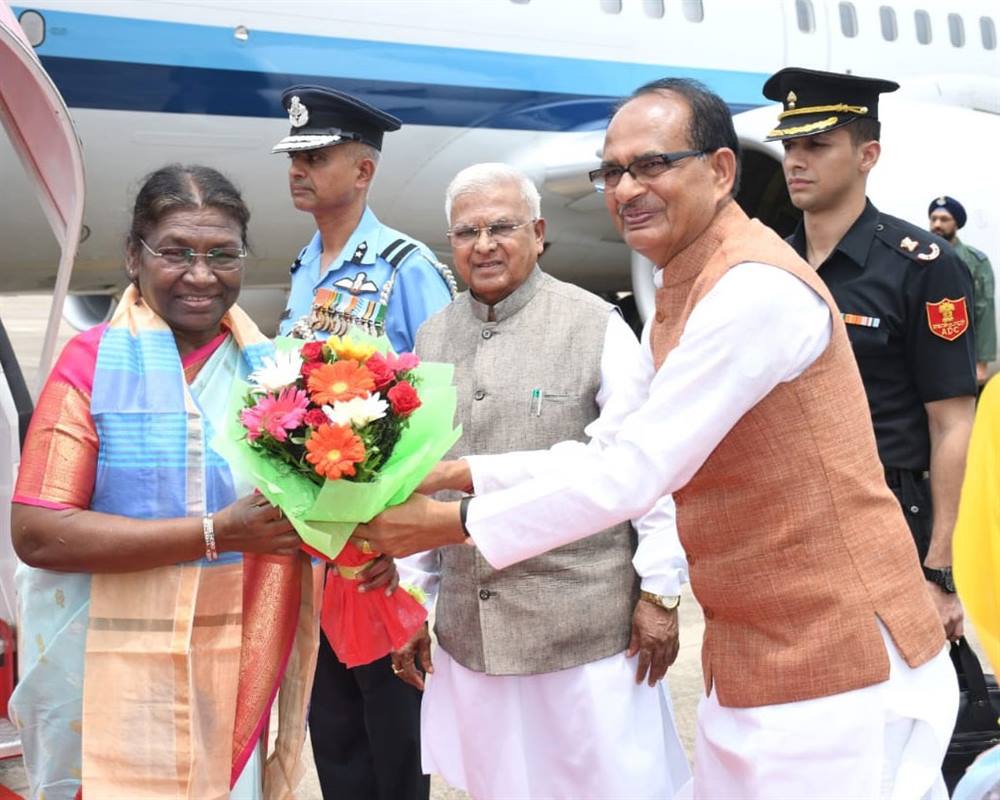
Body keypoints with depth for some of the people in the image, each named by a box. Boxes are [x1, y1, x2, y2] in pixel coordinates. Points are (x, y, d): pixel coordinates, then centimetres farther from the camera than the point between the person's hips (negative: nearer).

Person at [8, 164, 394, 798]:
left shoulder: (268, 366, 6)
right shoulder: (93, 362, -7)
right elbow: (36, 533, -15)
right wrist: (216, 532, -20)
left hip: (239, 676, 4)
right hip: (117, 683, -4)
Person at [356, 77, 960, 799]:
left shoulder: (758, 290, -20)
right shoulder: (678, 301, 13)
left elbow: (632, 476, -24)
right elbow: (612, 455, 11)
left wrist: (453, 522, -17)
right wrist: (461, 473, 2)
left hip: (838, 674, -9)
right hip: (749, 668, 9)